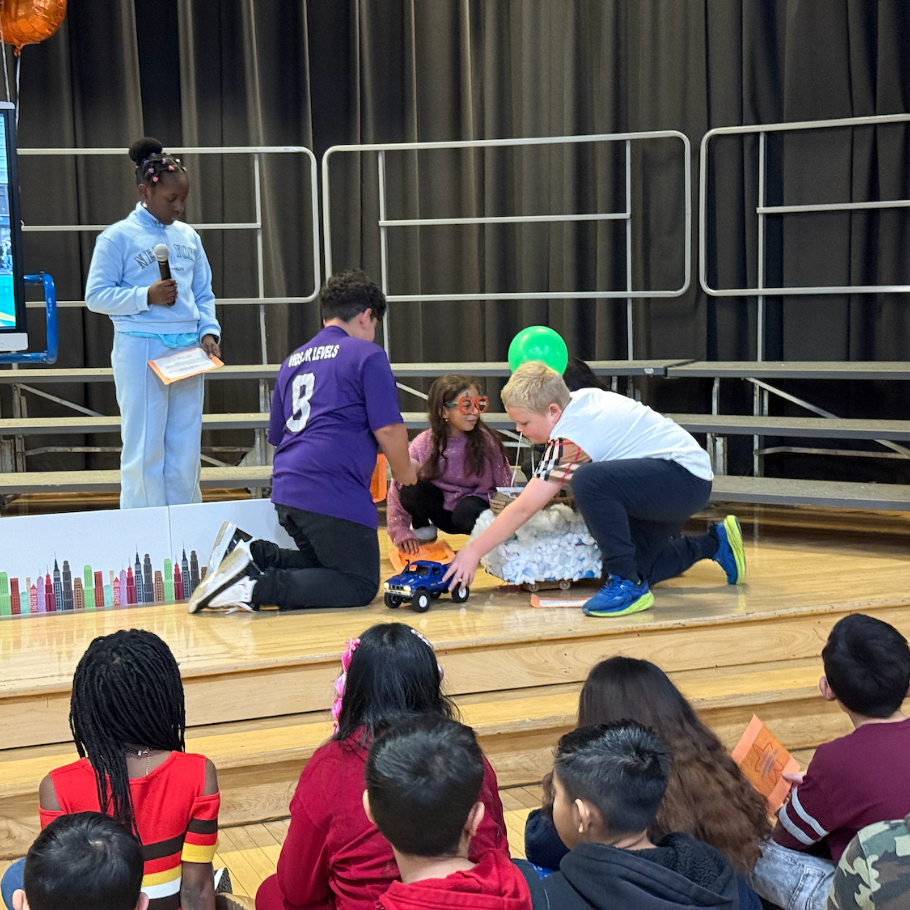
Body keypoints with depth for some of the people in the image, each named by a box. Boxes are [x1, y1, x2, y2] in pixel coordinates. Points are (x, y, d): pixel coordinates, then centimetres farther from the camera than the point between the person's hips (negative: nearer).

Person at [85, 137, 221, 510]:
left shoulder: (188, 237, 13)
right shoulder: (117, 237, -3)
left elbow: (204, 294, 16)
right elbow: (96, 296, -6)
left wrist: (208, 330, -1)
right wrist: (147, 297, -16)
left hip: (189, 350, 5)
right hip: (141, 350, -5)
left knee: (186, 451, 8)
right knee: (145, 452, -1)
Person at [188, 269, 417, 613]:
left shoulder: (293, 361, 21)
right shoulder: (366, 355, -1)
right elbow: (388, 429, -7)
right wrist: (404, 471, 11)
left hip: (286, 487, 8)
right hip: (335, 492, -8)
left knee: (325, 567, 22)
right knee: (359, 586, 0)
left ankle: (248, 553, -1)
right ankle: (255, 587, -19)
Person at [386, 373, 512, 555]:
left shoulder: (486, 441, -15)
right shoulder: (423, 444, -15)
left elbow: (504, 485, -8)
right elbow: (398, 490, -14)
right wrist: (401, 533, -22)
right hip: (441, 510, 1)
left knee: (466, 515, -36)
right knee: (410, 488, -26)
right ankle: (422, 527, 3)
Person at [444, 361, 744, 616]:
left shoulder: (570, 439, -21)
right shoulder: (582, 398, 3)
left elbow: (523, 509, -20)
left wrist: (474, 551, -13)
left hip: (685, 478, -10)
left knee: (588, 481, -33)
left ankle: (627, 585, -21)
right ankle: (715, 543, 37)